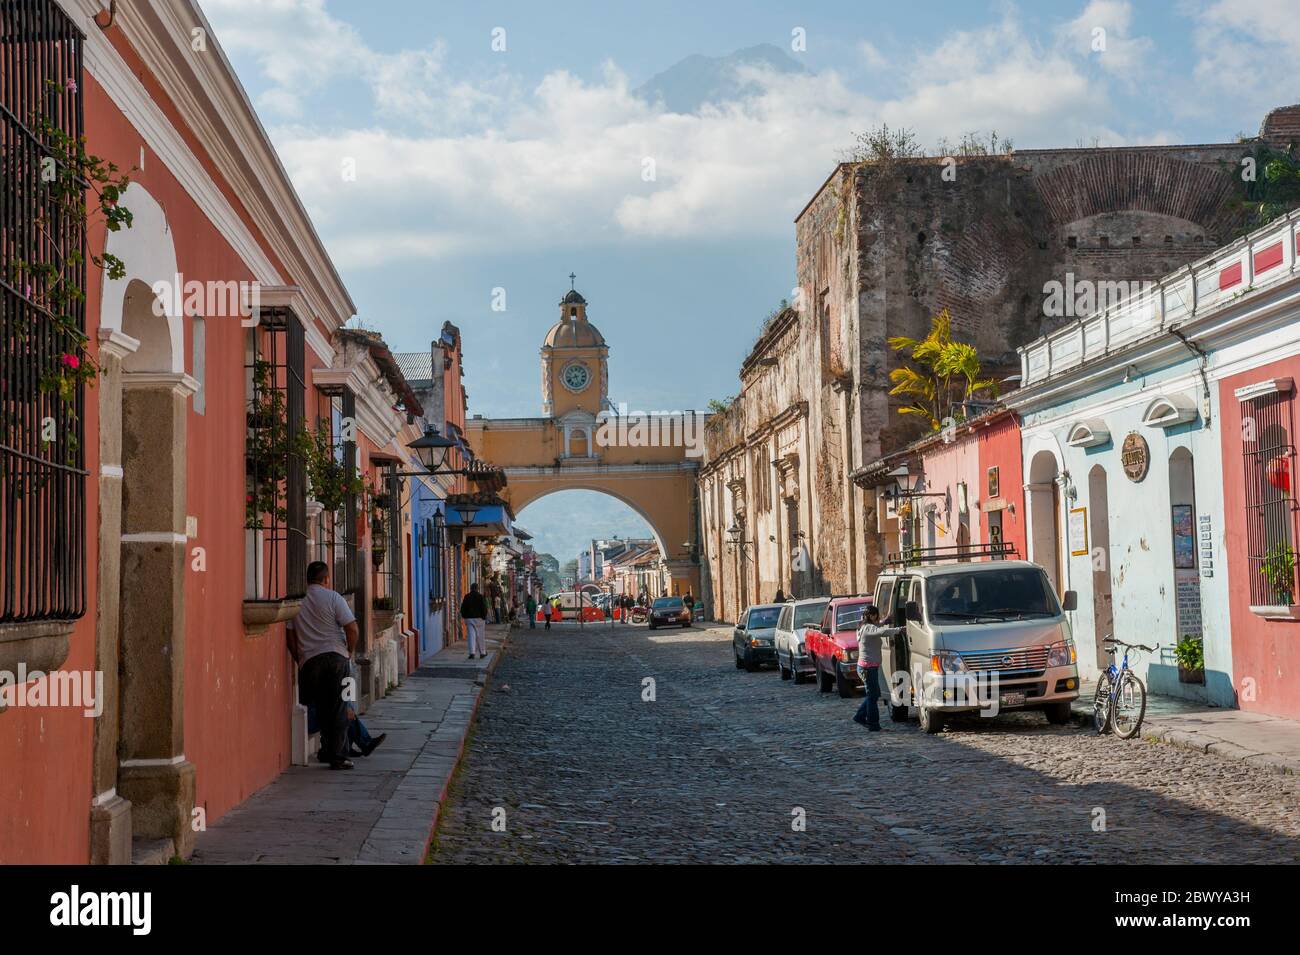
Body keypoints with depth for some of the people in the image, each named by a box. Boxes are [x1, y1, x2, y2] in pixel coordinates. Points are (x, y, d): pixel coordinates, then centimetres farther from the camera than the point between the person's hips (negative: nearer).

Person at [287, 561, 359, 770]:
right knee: (338, 709, 0)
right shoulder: (332, 597, -1)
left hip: (308, 662, 3)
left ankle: (328, 751, 18)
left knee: (320, 708, 14)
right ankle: (338, 756, -2)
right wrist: (350, 652, 7)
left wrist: (299, 660, 17)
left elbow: (290, 635, 9)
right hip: (336, 657, -3)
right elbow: (351, 628, -8)